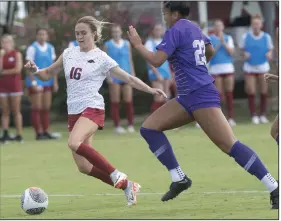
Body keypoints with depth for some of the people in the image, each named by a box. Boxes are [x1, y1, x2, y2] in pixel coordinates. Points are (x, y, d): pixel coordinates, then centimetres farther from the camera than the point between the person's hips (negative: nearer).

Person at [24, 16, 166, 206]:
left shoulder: (101, 58, -3)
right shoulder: (69, 53, 11)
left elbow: (129, 78, -1)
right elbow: (48, 74, 21)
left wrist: (150, 90, -12)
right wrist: (35, 70, 0)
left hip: (92, 109, -6)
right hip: (74, 112, 6)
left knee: (74, 143, -34)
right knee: (84, 167, 0)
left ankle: (116, 175, -23)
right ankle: (126, 185, 15)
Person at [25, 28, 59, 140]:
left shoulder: (50, 48, 9)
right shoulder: (32, 48, -7)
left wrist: (55, 82, 7)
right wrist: (33, 83, -15)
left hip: (47, 82, 5)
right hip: (36, 82, -5)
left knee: (46, 108, 5)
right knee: (37, 108, -4)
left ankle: (46, 132, 9)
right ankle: (39, 133, -3)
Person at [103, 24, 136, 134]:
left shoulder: (126, 44, 12)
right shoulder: (107, 45, 4)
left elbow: (130, 60, 14)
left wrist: (133, 74, 7)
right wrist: (108, 76, -7)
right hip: (114, 77, -2)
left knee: (129, 101, -4)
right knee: (115, 102, -3)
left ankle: (130, 125, 1)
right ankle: (117, 126, 0)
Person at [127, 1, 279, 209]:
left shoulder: (175, 30, -11)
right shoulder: (194, 28, 16)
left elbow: (156, 60, -19)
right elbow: (210, 51, 34)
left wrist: (138, 44, -2)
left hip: (201, 96, -10)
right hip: (188, 97, 10)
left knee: (229, 145, -16)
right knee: (149, 127, 5)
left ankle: (275, 189, -17)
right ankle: (179, 179, 2)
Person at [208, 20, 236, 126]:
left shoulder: (228, 38, 11)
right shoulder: (209, 39, 5)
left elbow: (231, 52, 0)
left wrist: (224, 42, -11)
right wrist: (218, 45, -13)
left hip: (228, 68, 2)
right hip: (215, 69, -2)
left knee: (229, 94, -1)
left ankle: (230, 118, 2)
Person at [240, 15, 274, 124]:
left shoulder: (266, 37, -1)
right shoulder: (246, 36, 0)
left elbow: (270, 49, 6)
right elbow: (242, 50, 9)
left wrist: (269, 54, -15)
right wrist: (245, 54, -12)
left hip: (263, 67, 0)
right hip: (249, 67, 0)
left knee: (264, 92, 1)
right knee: (251, 93, -5)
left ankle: (263, 115, 13)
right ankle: (254, 116, 1)